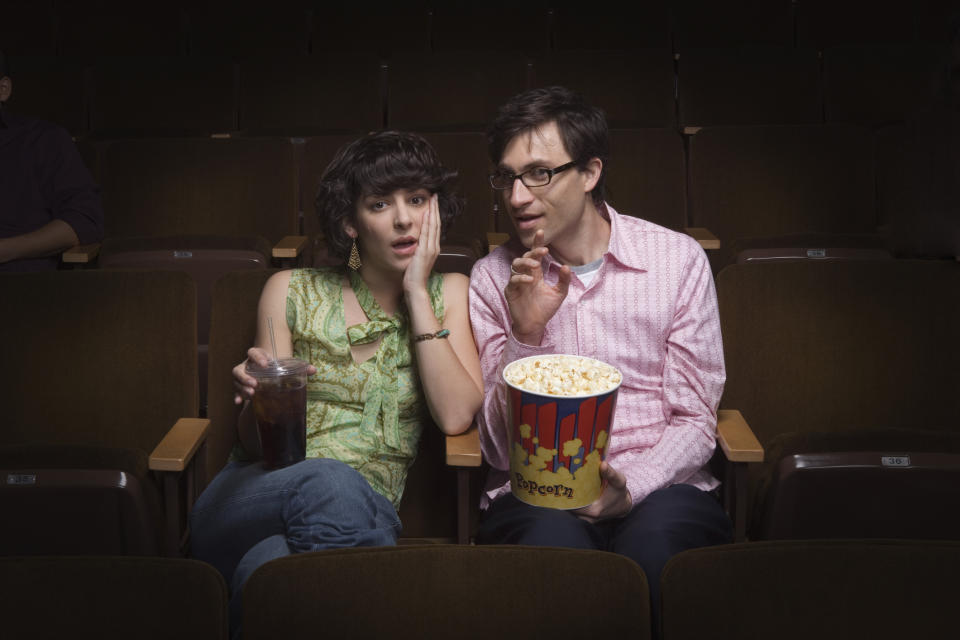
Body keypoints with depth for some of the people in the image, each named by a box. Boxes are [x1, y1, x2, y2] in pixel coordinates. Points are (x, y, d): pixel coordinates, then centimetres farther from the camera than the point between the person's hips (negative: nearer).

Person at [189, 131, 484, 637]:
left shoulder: (448, 294, 11)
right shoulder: (292, 292, 9)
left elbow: (456, 417, -6)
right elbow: (254, 444, 7)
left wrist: (416, 292, -3)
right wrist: (257, 399, -17)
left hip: (365, 508, 0)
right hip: (257, 497, 1)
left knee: (272, 564, -37)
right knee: (330, 481, -37)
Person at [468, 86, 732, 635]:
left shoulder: (678, 259, 3)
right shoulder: (495, 278, 5)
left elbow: (695, 422, 3)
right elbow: (501, 450, 0)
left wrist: (631, 486, -17)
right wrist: (524, 335, -15)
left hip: (658, 486, 0)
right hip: (535, 495, 0)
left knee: (654, 543, -34)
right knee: (554, 545, -35)